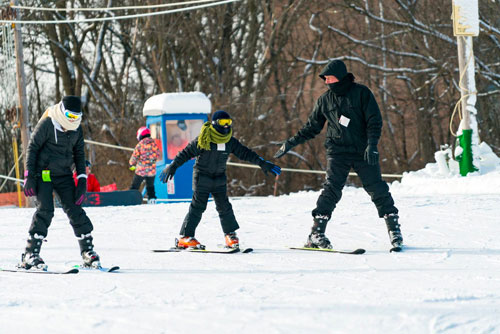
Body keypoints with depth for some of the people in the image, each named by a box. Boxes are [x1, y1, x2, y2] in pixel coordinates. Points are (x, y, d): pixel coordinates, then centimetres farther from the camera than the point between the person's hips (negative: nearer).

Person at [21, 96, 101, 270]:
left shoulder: (76, 128, 6)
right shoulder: (47, 124, -12)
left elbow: (79, 154, 16)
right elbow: (32, 148, -8)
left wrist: (82, 179, 7)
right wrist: (29, 176, -12)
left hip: (64, 175, 5)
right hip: (43, 174, -5)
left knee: (74, 209, -1)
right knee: (45, 210, -17)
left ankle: (88, 251, 7)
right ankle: (31, 254, -14)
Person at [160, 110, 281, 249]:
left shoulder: (230, 142, 2)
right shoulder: (203, 140, -14)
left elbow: (245, 153, 9)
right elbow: (187, 153, -10)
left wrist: (263, 164, 7)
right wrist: (172, 167, -12)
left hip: (219, 179, 5)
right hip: (202, 177, -5)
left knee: (224, 206, 0)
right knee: (198, 206, -9)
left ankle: (230, 234, 15)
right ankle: (185, 238, -8)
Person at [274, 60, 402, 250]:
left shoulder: (361, 93, -1)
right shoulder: (325, 100, 8)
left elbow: (374, 120, -4)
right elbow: (312, 127, 16)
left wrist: (372, 144, -16)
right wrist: (291, 143, 10)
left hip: (363, 152, -1)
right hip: (338, 152, 1)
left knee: (377, 188, -4)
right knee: (332, 189, -14)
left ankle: (394, 229, 8)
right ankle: (317, 233, -14)